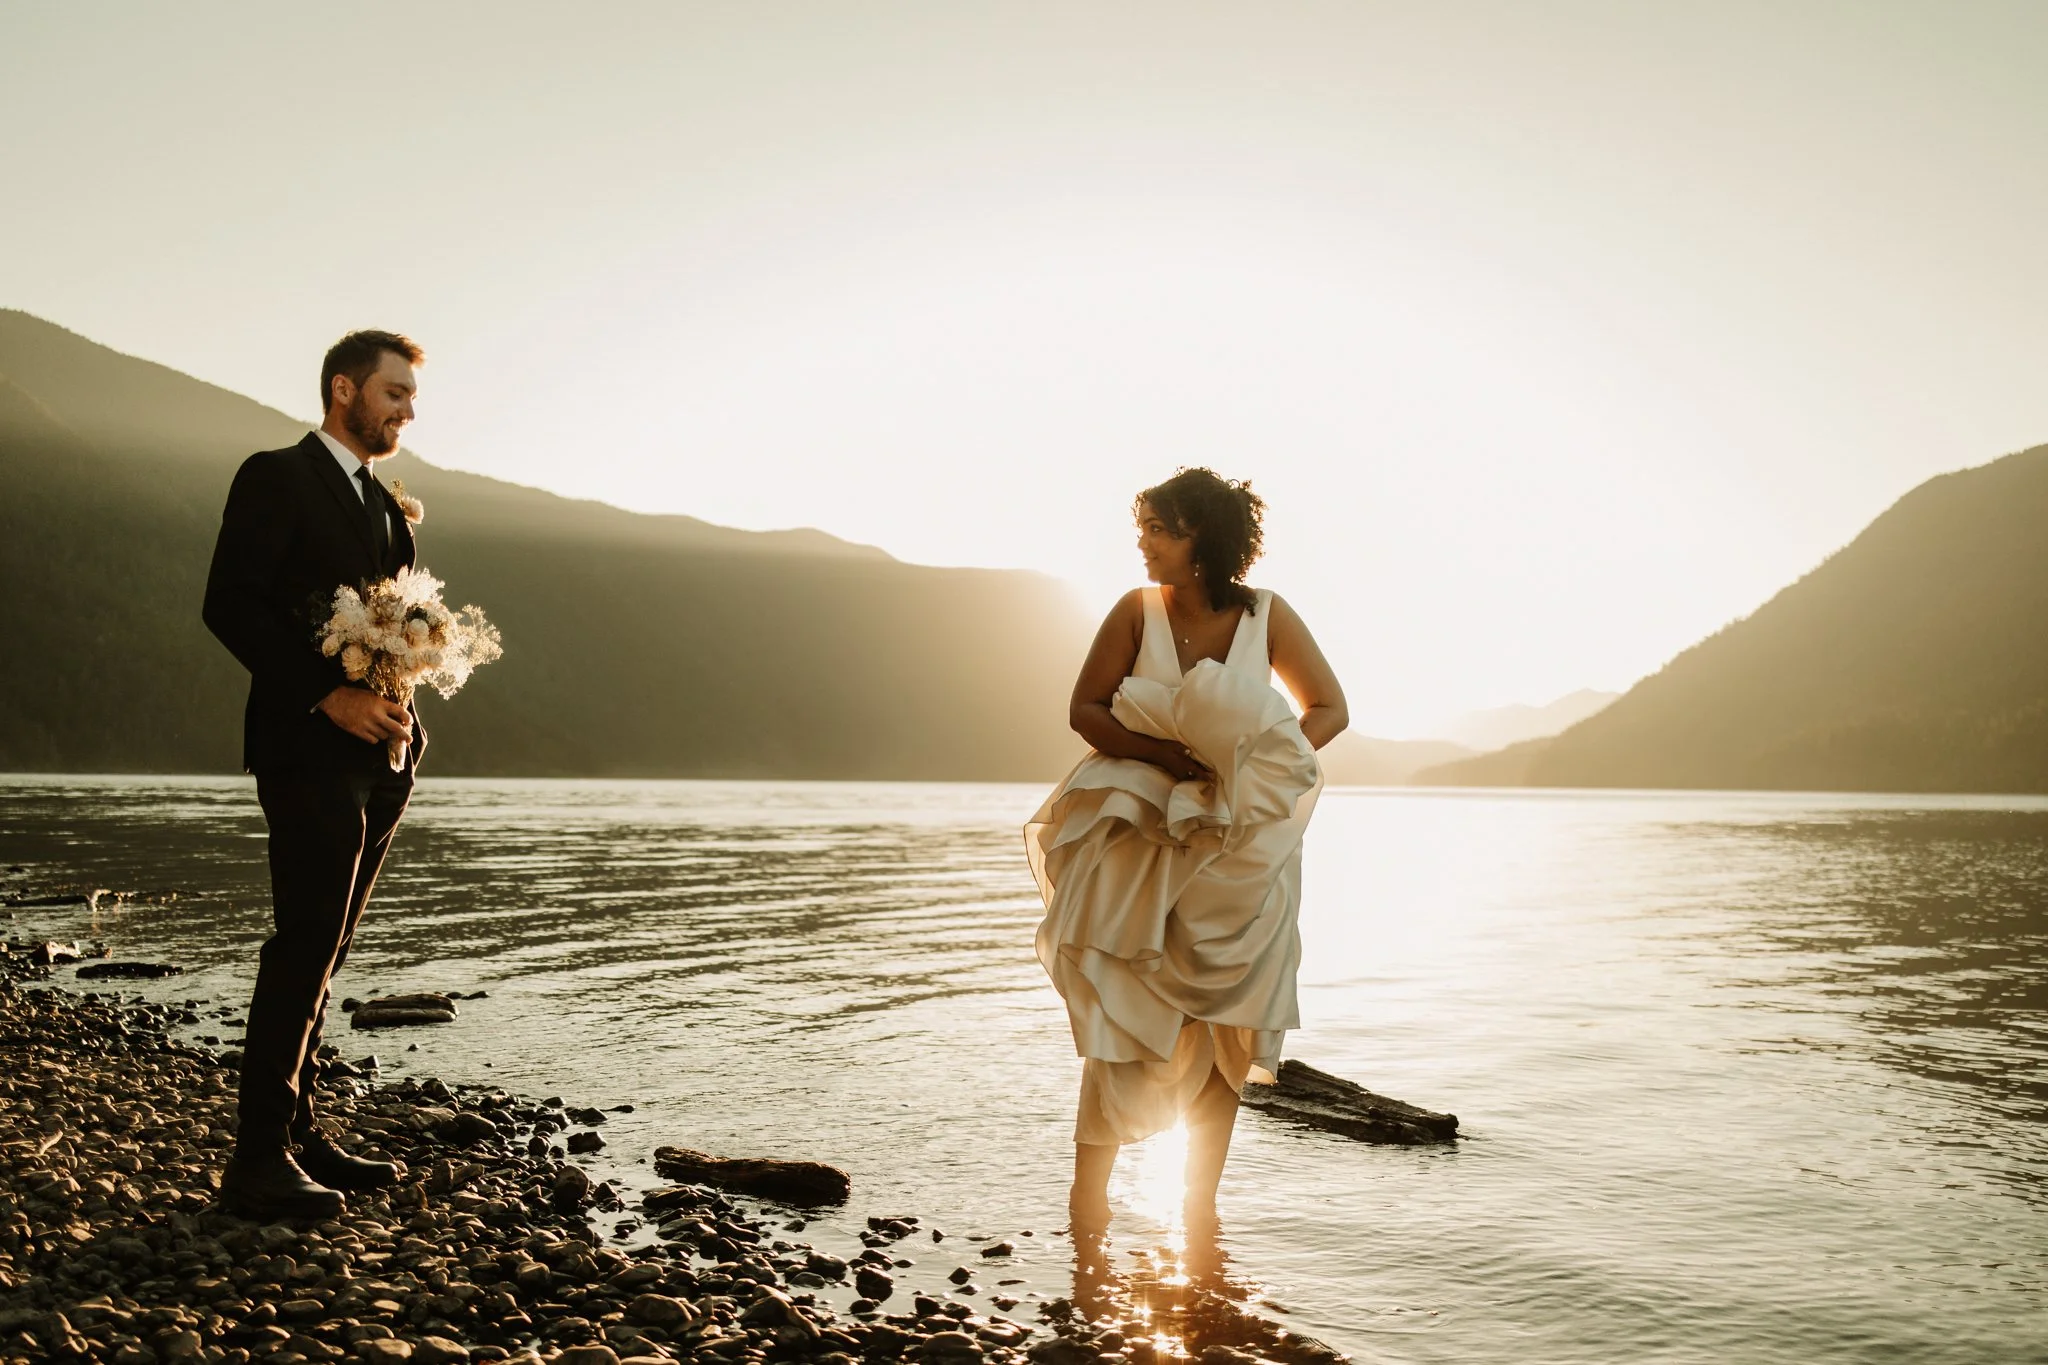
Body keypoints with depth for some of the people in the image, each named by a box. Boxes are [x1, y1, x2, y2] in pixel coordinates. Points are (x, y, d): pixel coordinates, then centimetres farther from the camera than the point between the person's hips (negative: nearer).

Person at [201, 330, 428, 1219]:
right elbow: (229, 606, -12)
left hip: (377, 757, 8)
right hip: (309, 751, -8)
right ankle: (259, 1161, -4)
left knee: (321, 954, 11)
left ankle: (298, 1135, 18)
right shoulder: (275, 479, -2)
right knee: (307, 949, -10)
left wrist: (396, 709, 3)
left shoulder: (386, 507, 21)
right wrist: (329, 695, -18)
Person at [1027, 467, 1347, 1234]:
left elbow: (1329, 709, 1)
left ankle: (1202, 1201, 21)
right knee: (1126, 1016, 0)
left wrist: (1259, 765, -16)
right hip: (1143, 840, 0)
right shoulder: (1138, 610, -5)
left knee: (1220, 1023, 7)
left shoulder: (1266, 616, -6)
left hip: (1237, 847, 1)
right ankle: (1089, 1188, 17)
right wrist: (1166, 754, -21)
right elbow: (1084, 709, -4)